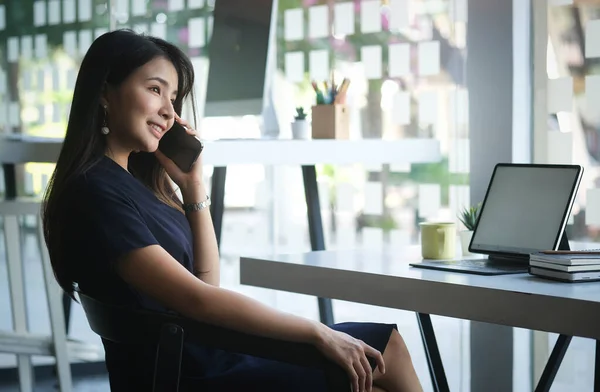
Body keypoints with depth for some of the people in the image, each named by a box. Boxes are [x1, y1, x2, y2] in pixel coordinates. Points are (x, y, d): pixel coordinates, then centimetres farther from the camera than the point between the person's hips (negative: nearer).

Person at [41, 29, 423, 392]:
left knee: (386, 342, 5)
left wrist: (191, 183, 2)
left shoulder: (134, 178, 12)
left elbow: (207, 279, 10)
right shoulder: (94, 192, -17)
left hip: (209, 353, 9)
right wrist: (318, 333, -20)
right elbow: (196, 299, -23)